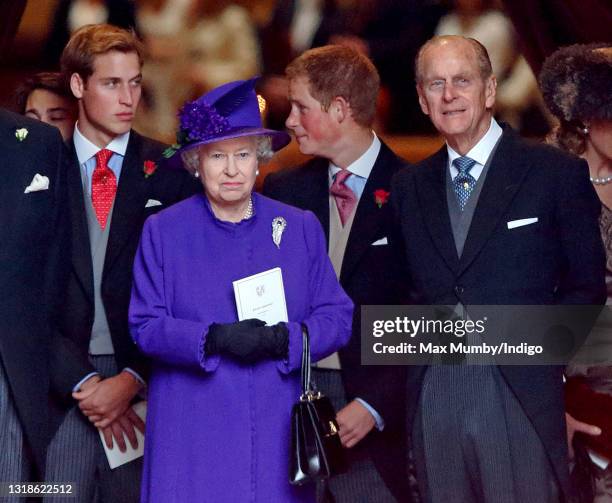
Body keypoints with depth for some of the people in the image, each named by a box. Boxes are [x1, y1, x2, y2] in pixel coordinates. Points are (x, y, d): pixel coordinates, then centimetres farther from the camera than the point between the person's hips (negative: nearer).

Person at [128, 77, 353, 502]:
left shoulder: (302, 229, 10)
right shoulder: (163, 232, 5)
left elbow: (338, 317, 6)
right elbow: (145, 326, 0)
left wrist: (283, 340, -13)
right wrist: (213, 339, -17)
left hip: (278, 427, 2)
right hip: (193, 432, -2)